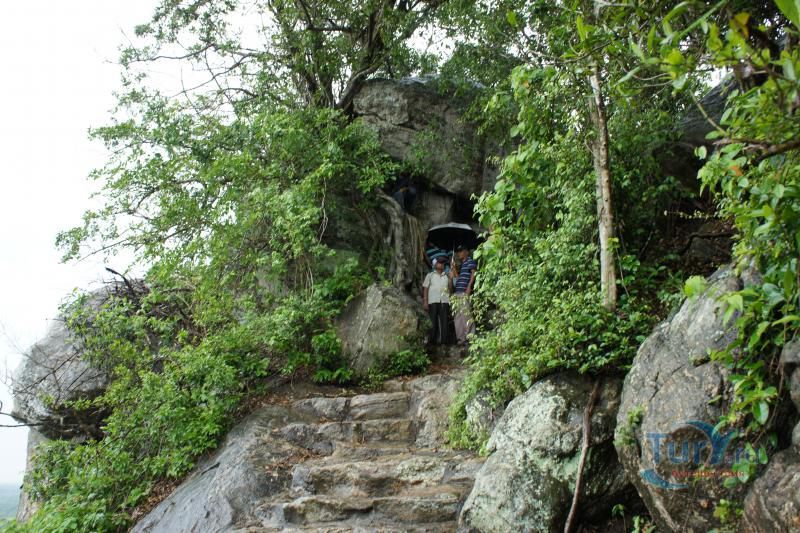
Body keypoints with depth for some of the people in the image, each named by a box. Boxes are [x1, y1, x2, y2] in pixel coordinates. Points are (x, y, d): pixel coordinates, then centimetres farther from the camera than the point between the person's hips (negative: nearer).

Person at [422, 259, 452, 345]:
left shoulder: (446, 276, 20)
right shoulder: (430, 275, 13)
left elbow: (450, 288, 15)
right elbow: (425, 288, 6)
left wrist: (450, 279, 1)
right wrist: (425, 302, -4)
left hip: (444, 301, 2)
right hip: (433, 301, -2)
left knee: (445, 321, -4)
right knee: (433, 321, -4)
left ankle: (444, 340, -1)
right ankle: (432, 341, 0)